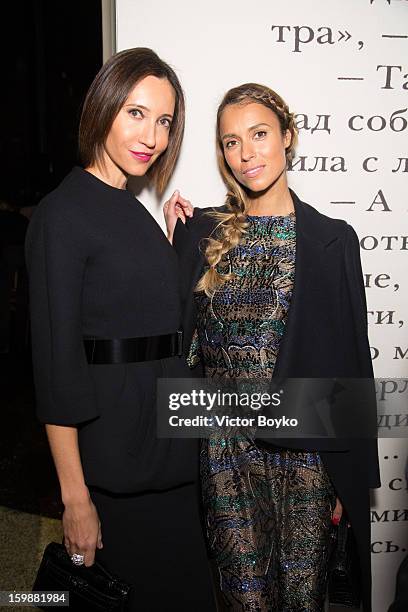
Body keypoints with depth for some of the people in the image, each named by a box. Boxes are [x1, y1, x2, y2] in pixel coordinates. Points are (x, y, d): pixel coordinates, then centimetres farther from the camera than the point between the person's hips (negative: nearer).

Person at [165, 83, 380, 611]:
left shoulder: (332, 240, -3)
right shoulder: (200, 231, 1)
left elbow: (351, 362, -1)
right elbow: (176, 334, 5)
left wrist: (348, 477, 0)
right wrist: (172, 245, -1)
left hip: (305, 449, -1)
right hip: (225, 449, 1)